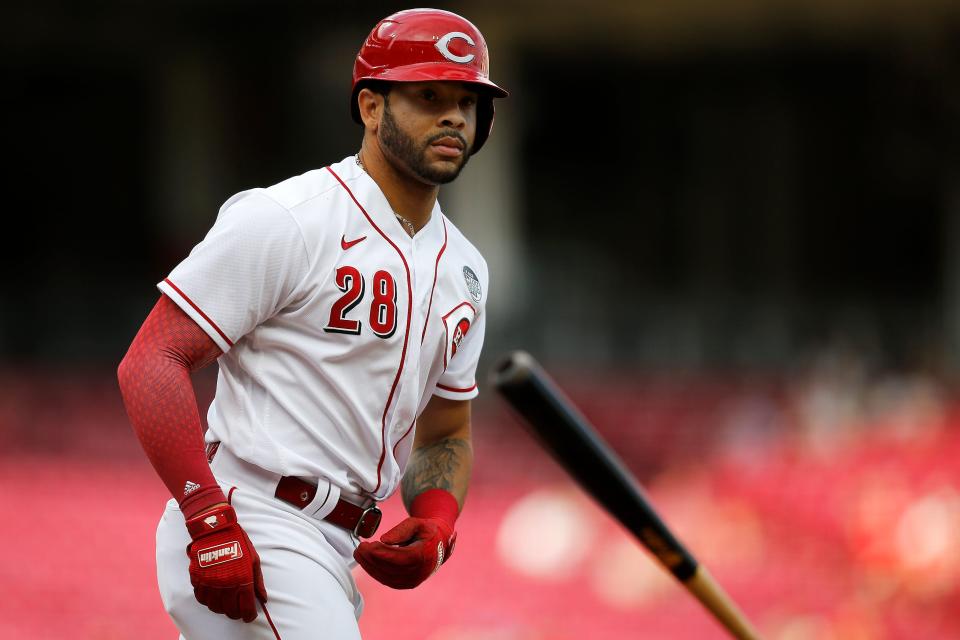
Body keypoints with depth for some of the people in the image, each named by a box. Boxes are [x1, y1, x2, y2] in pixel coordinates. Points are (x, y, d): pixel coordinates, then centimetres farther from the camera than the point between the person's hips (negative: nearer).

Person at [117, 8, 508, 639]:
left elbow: (446, 434, 26)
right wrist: (209, 520, -23)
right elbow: (149, 363, -14)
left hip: (333, 552, 9)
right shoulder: (286, 222, -10)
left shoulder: (463, 269, 16)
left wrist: (437, 522, 3)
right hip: (245, 529, -9)